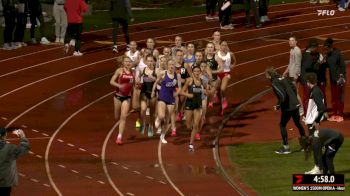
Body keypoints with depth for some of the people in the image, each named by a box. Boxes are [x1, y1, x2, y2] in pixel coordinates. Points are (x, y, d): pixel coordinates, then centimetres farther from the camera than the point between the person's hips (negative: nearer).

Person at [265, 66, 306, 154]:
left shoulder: (275, 83, -16)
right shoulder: (283, 79, 9)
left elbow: (283, 96, -25)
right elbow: (293, 88, 17)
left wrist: (278, 106, -12)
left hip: (288, 107, -8)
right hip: (295, 105, 8)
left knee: (282, 125, 6)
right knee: (298, 123, 21)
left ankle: (286, 147, 8)